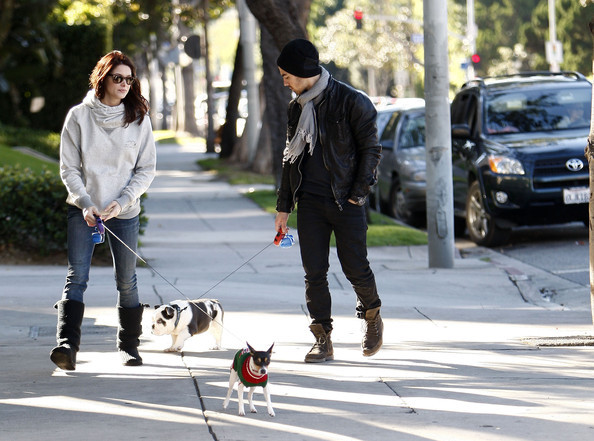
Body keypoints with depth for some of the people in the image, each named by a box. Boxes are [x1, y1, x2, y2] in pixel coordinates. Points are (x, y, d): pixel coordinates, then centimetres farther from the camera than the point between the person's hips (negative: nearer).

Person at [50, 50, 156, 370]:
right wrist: (86, 203, -13)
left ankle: (129, 344, 20)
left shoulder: (138, 119, 1)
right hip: (83, 210, -1)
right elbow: (68, 168, 0)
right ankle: (67, 343, -21)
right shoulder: (79, 116, -2)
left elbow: (146, 169, 3)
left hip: (124, 212, 1)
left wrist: (122, 202, -10)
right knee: (76, 276, -12)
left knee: (126, 280, 7)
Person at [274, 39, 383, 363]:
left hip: (345, 201, -5)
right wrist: (283, 206, 15)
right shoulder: (297, 107, 12)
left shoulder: (351, 102, -7)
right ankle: (323, 341, 4)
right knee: (314, 272, -1)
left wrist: (357, 194, -10)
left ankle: (372, 316, 26)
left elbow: (371, 150, -5)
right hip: (310, 202, 5)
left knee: (355, 268, -2)